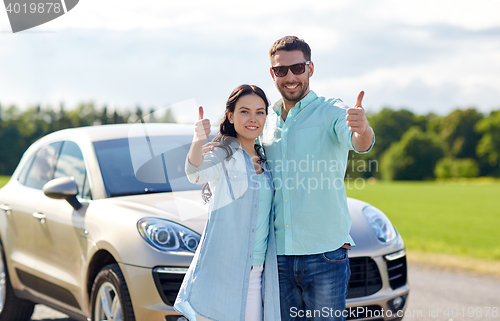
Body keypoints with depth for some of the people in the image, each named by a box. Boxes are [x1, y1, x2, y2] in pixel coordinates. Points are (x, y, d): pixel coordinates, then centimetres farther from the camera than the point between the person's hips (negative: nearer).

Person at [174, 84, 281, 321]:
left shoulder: (265, 161, 14)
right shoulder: (223, 155, -4)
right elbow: (196, 173, -27)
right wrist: (197, 142, -49)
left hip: (257, 275, 6)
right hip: (221, 272, -5)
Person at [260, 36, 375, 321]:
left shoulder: (332, 112, -3)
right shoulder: (268, 124, 14)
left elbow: (359, 143, -23)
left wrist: (362, 129, -48)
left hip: (325, 254, -4)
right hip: (278, 255, 5)